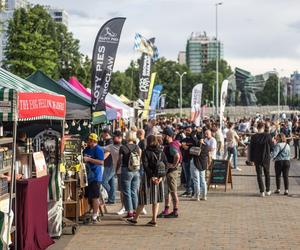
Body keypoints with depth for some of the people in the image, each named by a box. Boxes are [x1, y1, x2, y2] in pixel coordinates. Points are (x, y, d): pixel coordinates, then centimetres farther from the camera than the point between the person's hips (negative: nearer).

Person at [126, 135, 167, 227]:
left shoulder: (146, 152, -8)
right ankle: (154, 220, 7)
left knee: (143, 199, 5)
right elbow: (166, 165, 1)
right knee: (156, 200, 10)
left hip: (148, 177, -4)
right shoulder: (161, 152, 5)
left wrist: (151, 177, -14)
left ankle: (135, 219, 16)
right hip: (158, 178, 4)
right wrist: (161, 177, -4)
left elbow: (145, 165, -16)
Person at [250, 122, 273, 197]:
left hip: (257, 159, 0)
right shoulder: (267, 135, -11)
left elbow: (251, 149, -2)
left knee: (259, 175, 7)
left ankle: (262, 191, 4)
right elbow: (271, 145, -2)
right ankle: (267, 191, 21)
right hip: (266, 158, 0)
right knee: (267, 174, 16)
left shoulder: (254, 137, -7)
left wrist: (252, 159, 6)